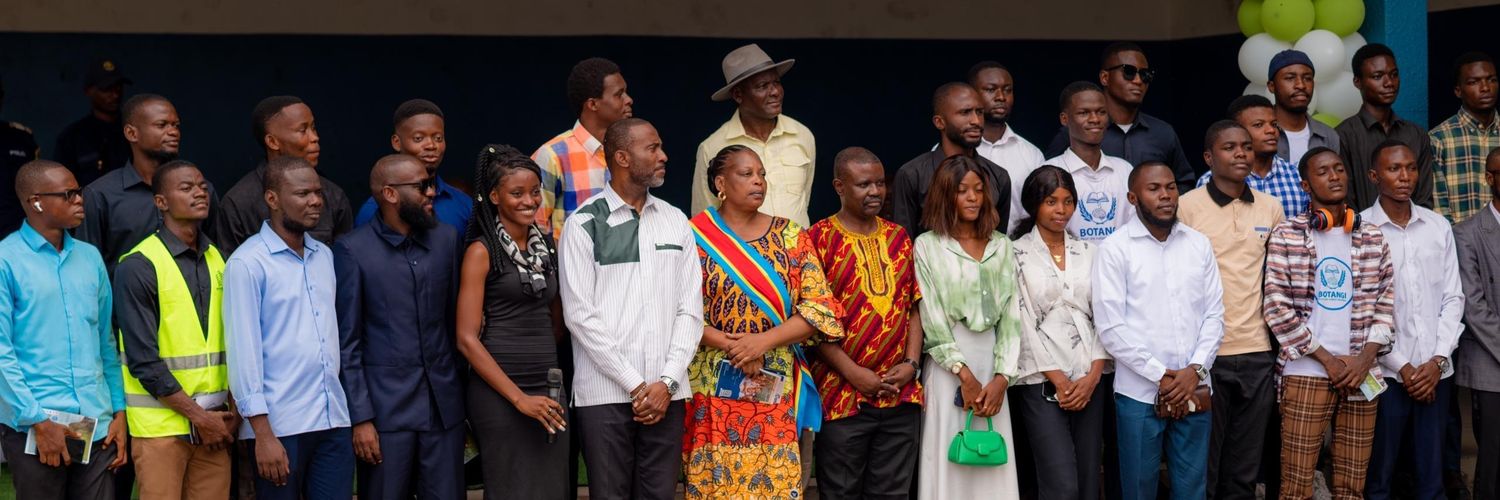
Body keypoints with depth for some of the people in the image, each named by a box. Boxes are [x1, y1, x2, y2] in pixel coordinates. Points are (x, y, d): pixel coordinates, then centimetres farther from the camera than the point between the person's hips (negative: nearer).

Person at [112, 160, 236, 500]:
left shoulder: (218, 261, 11)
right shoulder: (138, 267, -8)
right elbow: (144, 362, -12)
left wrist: (233, 411, 1)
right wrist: (198, 417, -12)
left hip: (215, 421, 5)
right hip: (162, 423, -5)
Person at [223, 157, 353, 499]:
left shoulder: (324, 256, 11)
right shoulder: (248, 263, -7)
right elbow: (243, 350, -10)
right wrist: (263, 434, -14)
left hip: (334, 421, 5)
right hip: (280, 425, -5)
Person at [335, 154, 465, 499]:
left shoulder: (446, 238, 8)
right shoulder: (353, 250, -5)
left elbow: (454, 318, 12)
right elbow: (347, 342, -5)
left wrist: (461, 392, 8)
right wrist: (360, 418, -8)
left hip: (444, 403, 4)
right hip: (386, 406, -4)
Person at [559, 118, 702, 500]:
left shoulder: (676, 222, 11)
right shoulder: (584, 224, -1)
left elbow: (691, 309, 8)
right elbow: (579, 314, -6)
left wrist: (667, 382, -4)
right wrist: (635, 385, -9)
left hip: (665, 393, 4)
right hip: (604, 392, -3)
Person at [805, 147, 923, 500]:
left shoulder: (899, 238, 13)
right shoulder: (819, 239, -3)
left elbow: (913, 306, 14)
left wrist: (911, 363, -1)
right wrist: (853, 372, -13)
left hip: (902, 393, 5)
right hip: (842, 395, -4)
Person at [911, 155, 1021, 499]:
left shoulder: (1001, 246, 11)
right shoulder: (927, 245, 1)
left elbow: (1011, 313, 5)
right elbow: (931, 316, -6)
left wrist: (1001, 377, -6)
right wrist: (965, 374, -11)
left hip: (991, 363, 3)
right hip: (948, 366, -3)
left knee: (992, 466, 3)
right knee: (950, 462, -2)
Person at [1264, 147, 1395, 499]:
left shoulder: (1372, 237, 10)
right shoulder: (1286, 236, -1)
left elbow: (1385, 302, 10)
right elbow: (1277, 308, -6)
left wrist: (1365, 358, -5)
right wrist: (1328, 360, -8)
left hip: (1362, 373, 3)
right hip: (1307, 372, -3)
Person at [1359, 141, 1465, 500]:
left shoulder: (1439, 227, 8)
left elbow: (1452, 298, 9)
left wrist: (1438, 360, -3)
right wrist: (1400, 366, -7)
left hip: (1436, 371, 3)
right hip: (1385, 372, -3)